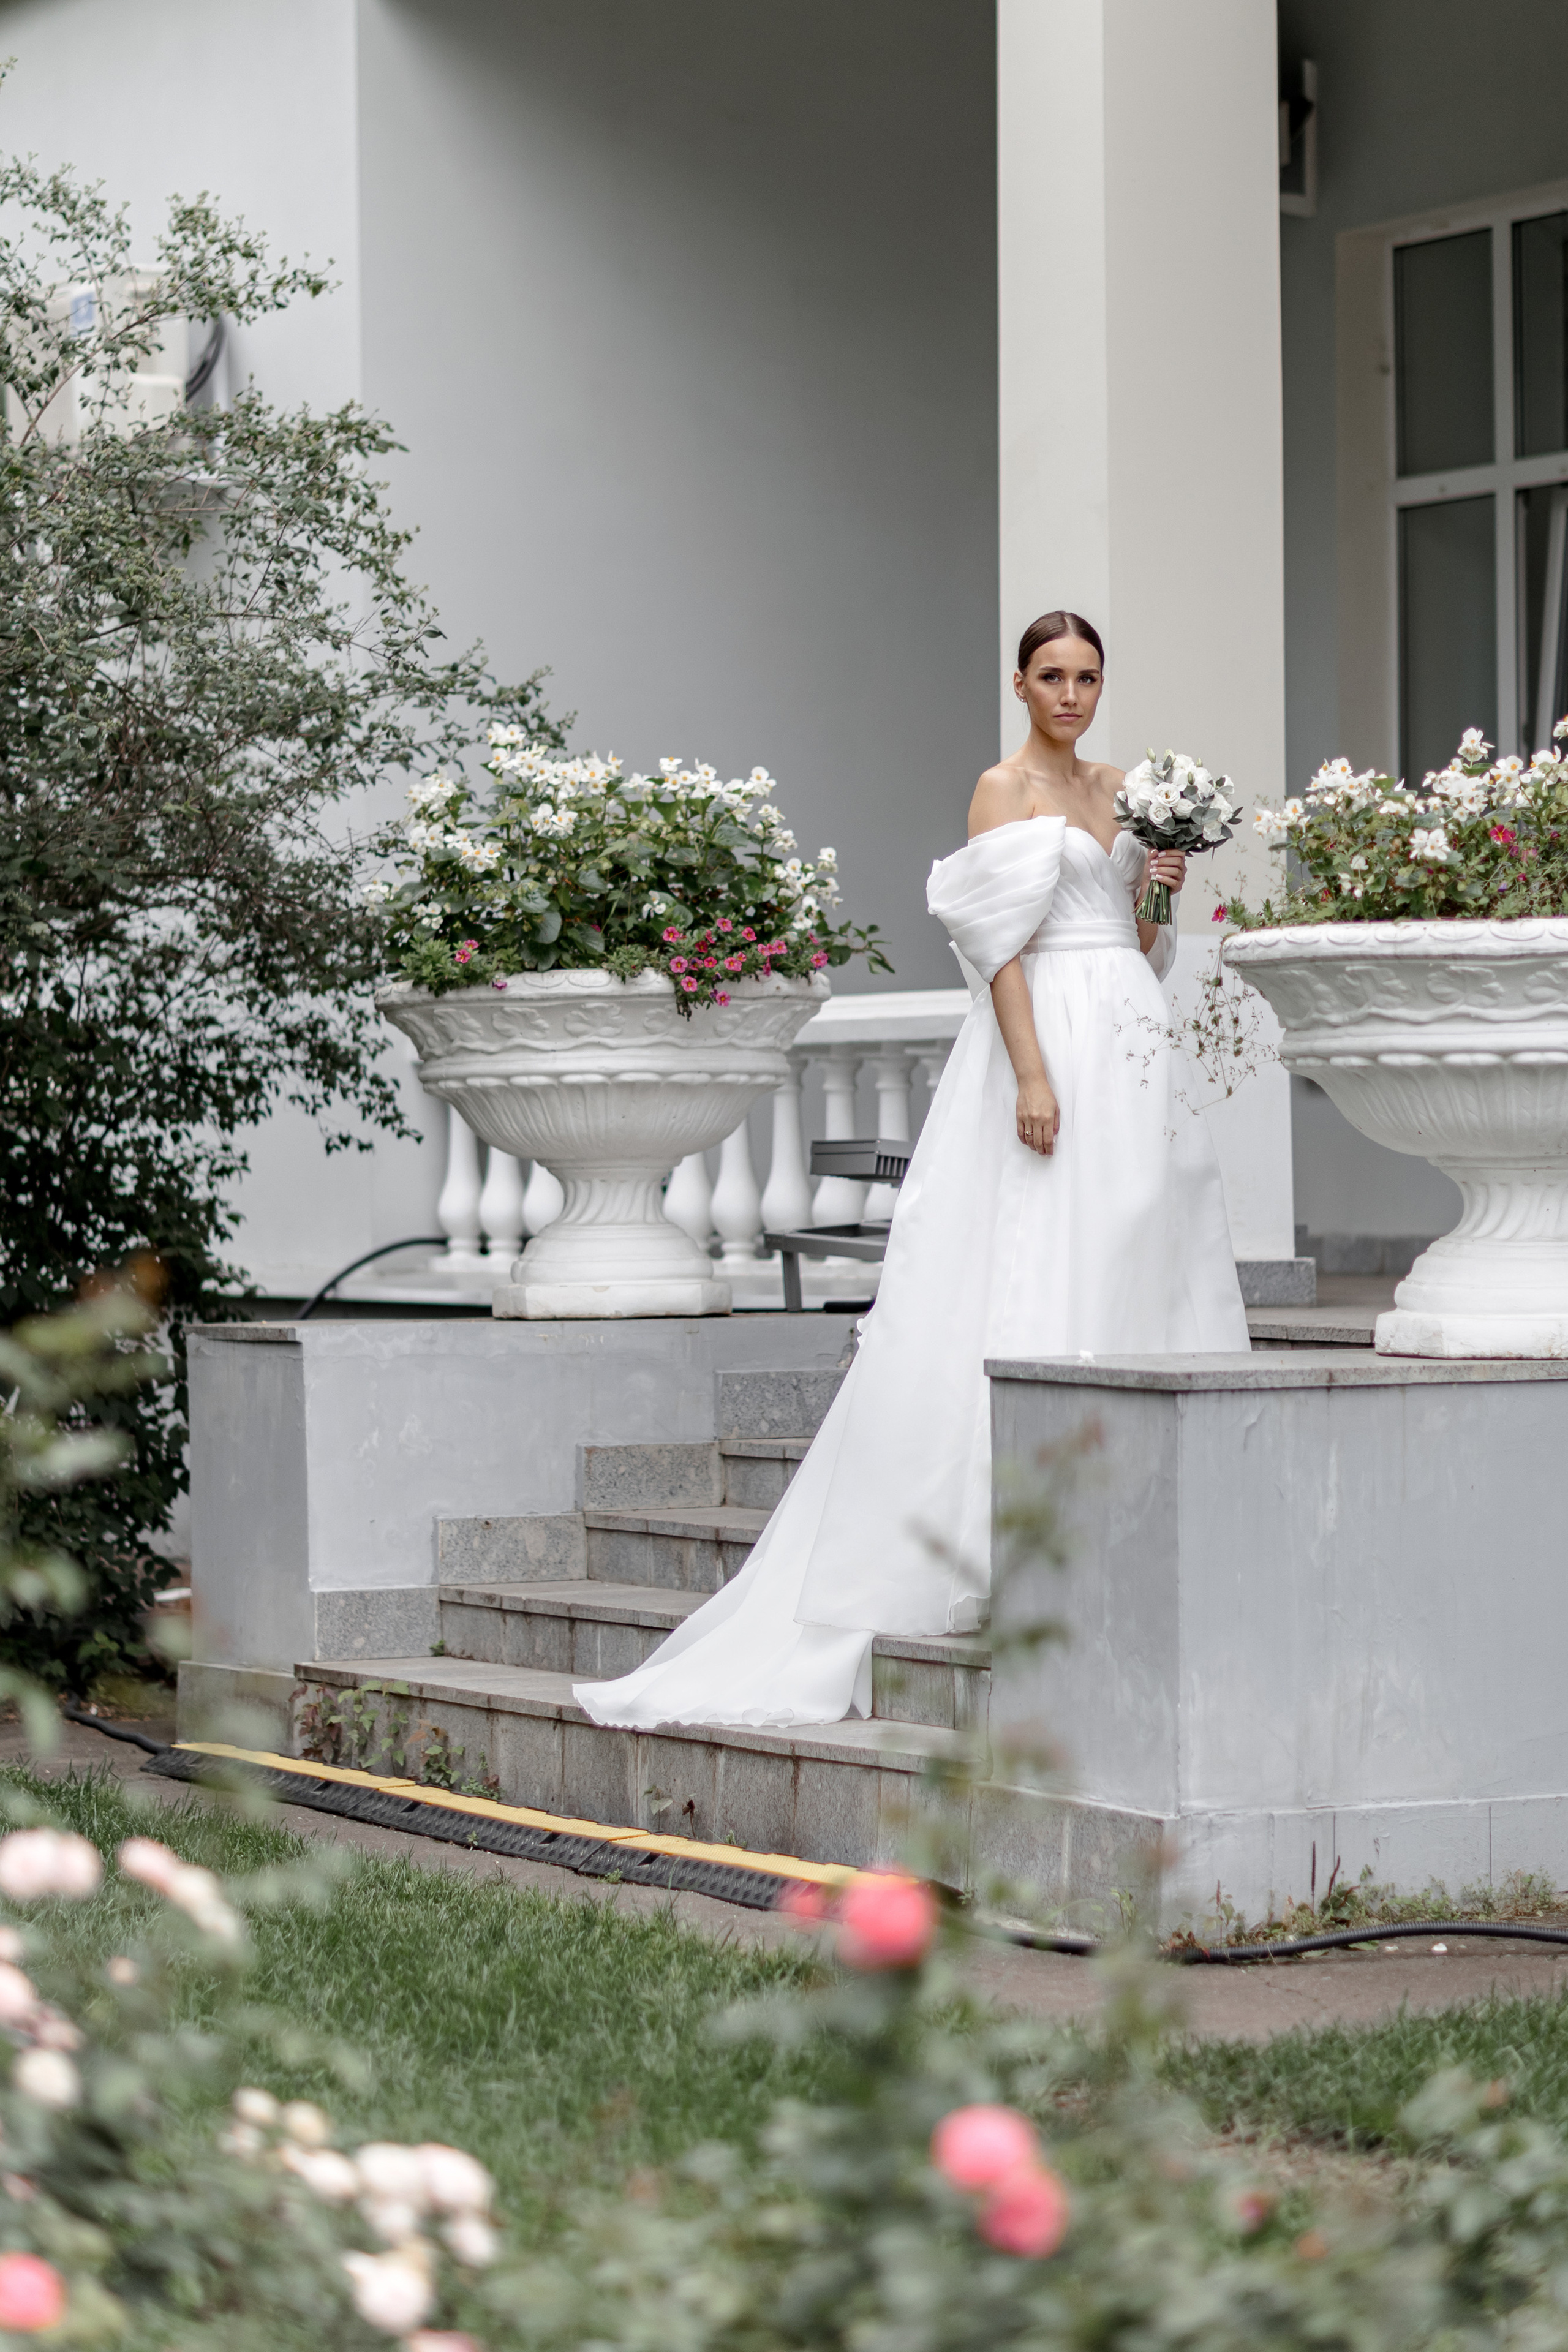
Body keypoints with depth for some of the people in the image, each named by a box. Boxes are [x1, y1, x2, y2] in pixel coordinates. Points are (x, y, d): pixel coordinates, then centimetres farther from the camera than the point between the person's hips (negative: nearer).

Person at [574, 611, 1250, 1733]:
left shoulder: (1117, 790, 17)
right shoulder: (1004, 789, -4)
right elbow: (1002, 944, -12)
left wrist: (1162, 891, 3)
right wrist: (1033, 1074, -20)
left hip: (1131, 1050, 8)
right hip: (1051, 1040, -8)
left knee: (1138, 1266, 5)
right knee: (1041, 1276, -11)